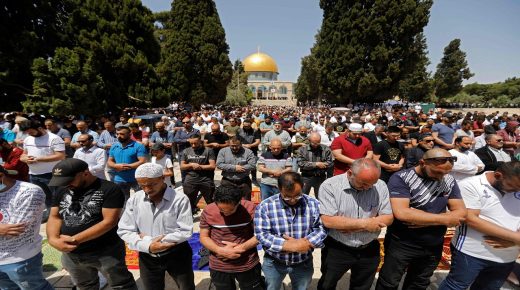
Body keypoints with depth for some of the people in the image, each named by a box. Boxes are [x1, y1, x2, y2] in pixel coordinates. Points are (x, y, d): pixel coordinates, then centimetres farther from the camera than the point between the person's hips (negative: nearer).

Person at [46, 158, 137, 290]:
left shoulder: (110, 189, -17)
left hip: (106, 253, -6)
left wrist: (75, 239, -21)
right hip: (71, 254, 6)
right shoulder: (62, 190, 5)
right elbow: (54, 217, 7)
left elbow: (109, 221, -21)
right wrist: (53, 239, -12)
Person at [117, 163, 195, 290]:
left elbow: (185, 232, -20)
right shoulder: (134, 200, -8)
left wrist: (148, 239, -18)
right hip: (147, 257, 3)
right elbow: (124, 231, -5)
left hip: (177, 254, -2)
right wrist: (147, 246, -22)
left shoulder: (180, 199, -19)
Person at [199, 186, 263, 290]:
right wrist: (221, 251, -19)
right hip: (219, 267, 2)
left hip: (248, 266, -2)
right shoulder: (208, 211, -14)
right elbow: (203, 237, -4)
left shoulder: (251, 209, -19)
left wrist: (241, 248, -21)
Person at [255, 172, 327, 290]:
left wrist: (307, 243, -27)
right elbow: (261, 234, -22)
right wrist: (290, 245, -29)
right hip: (274, 263, -1)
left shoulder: (313, 204, -11)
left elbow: (321, 228, -10)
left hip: (303, 263, 2)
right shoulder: (265, 206, -18)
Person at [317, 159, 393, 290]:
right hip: (336, 250, -2)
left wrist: (350, 226, -20)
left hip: (369, 251, 3)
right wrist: (364, 223, -23)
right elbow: (328, 221, -26)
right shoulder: (330, 186, -21)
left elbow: (388, 218, -8)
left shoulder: (381, 186, -8)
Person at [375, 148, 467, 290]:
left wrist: (420, 219, -21)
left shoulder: (449, 181, -1)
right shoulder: (401, 178, -20)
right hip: (402, 244, -5)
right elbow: (401, 213, -30)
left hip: (434, 246, 6)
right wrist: (445, 219, -20)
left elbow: (461, 212, -5)